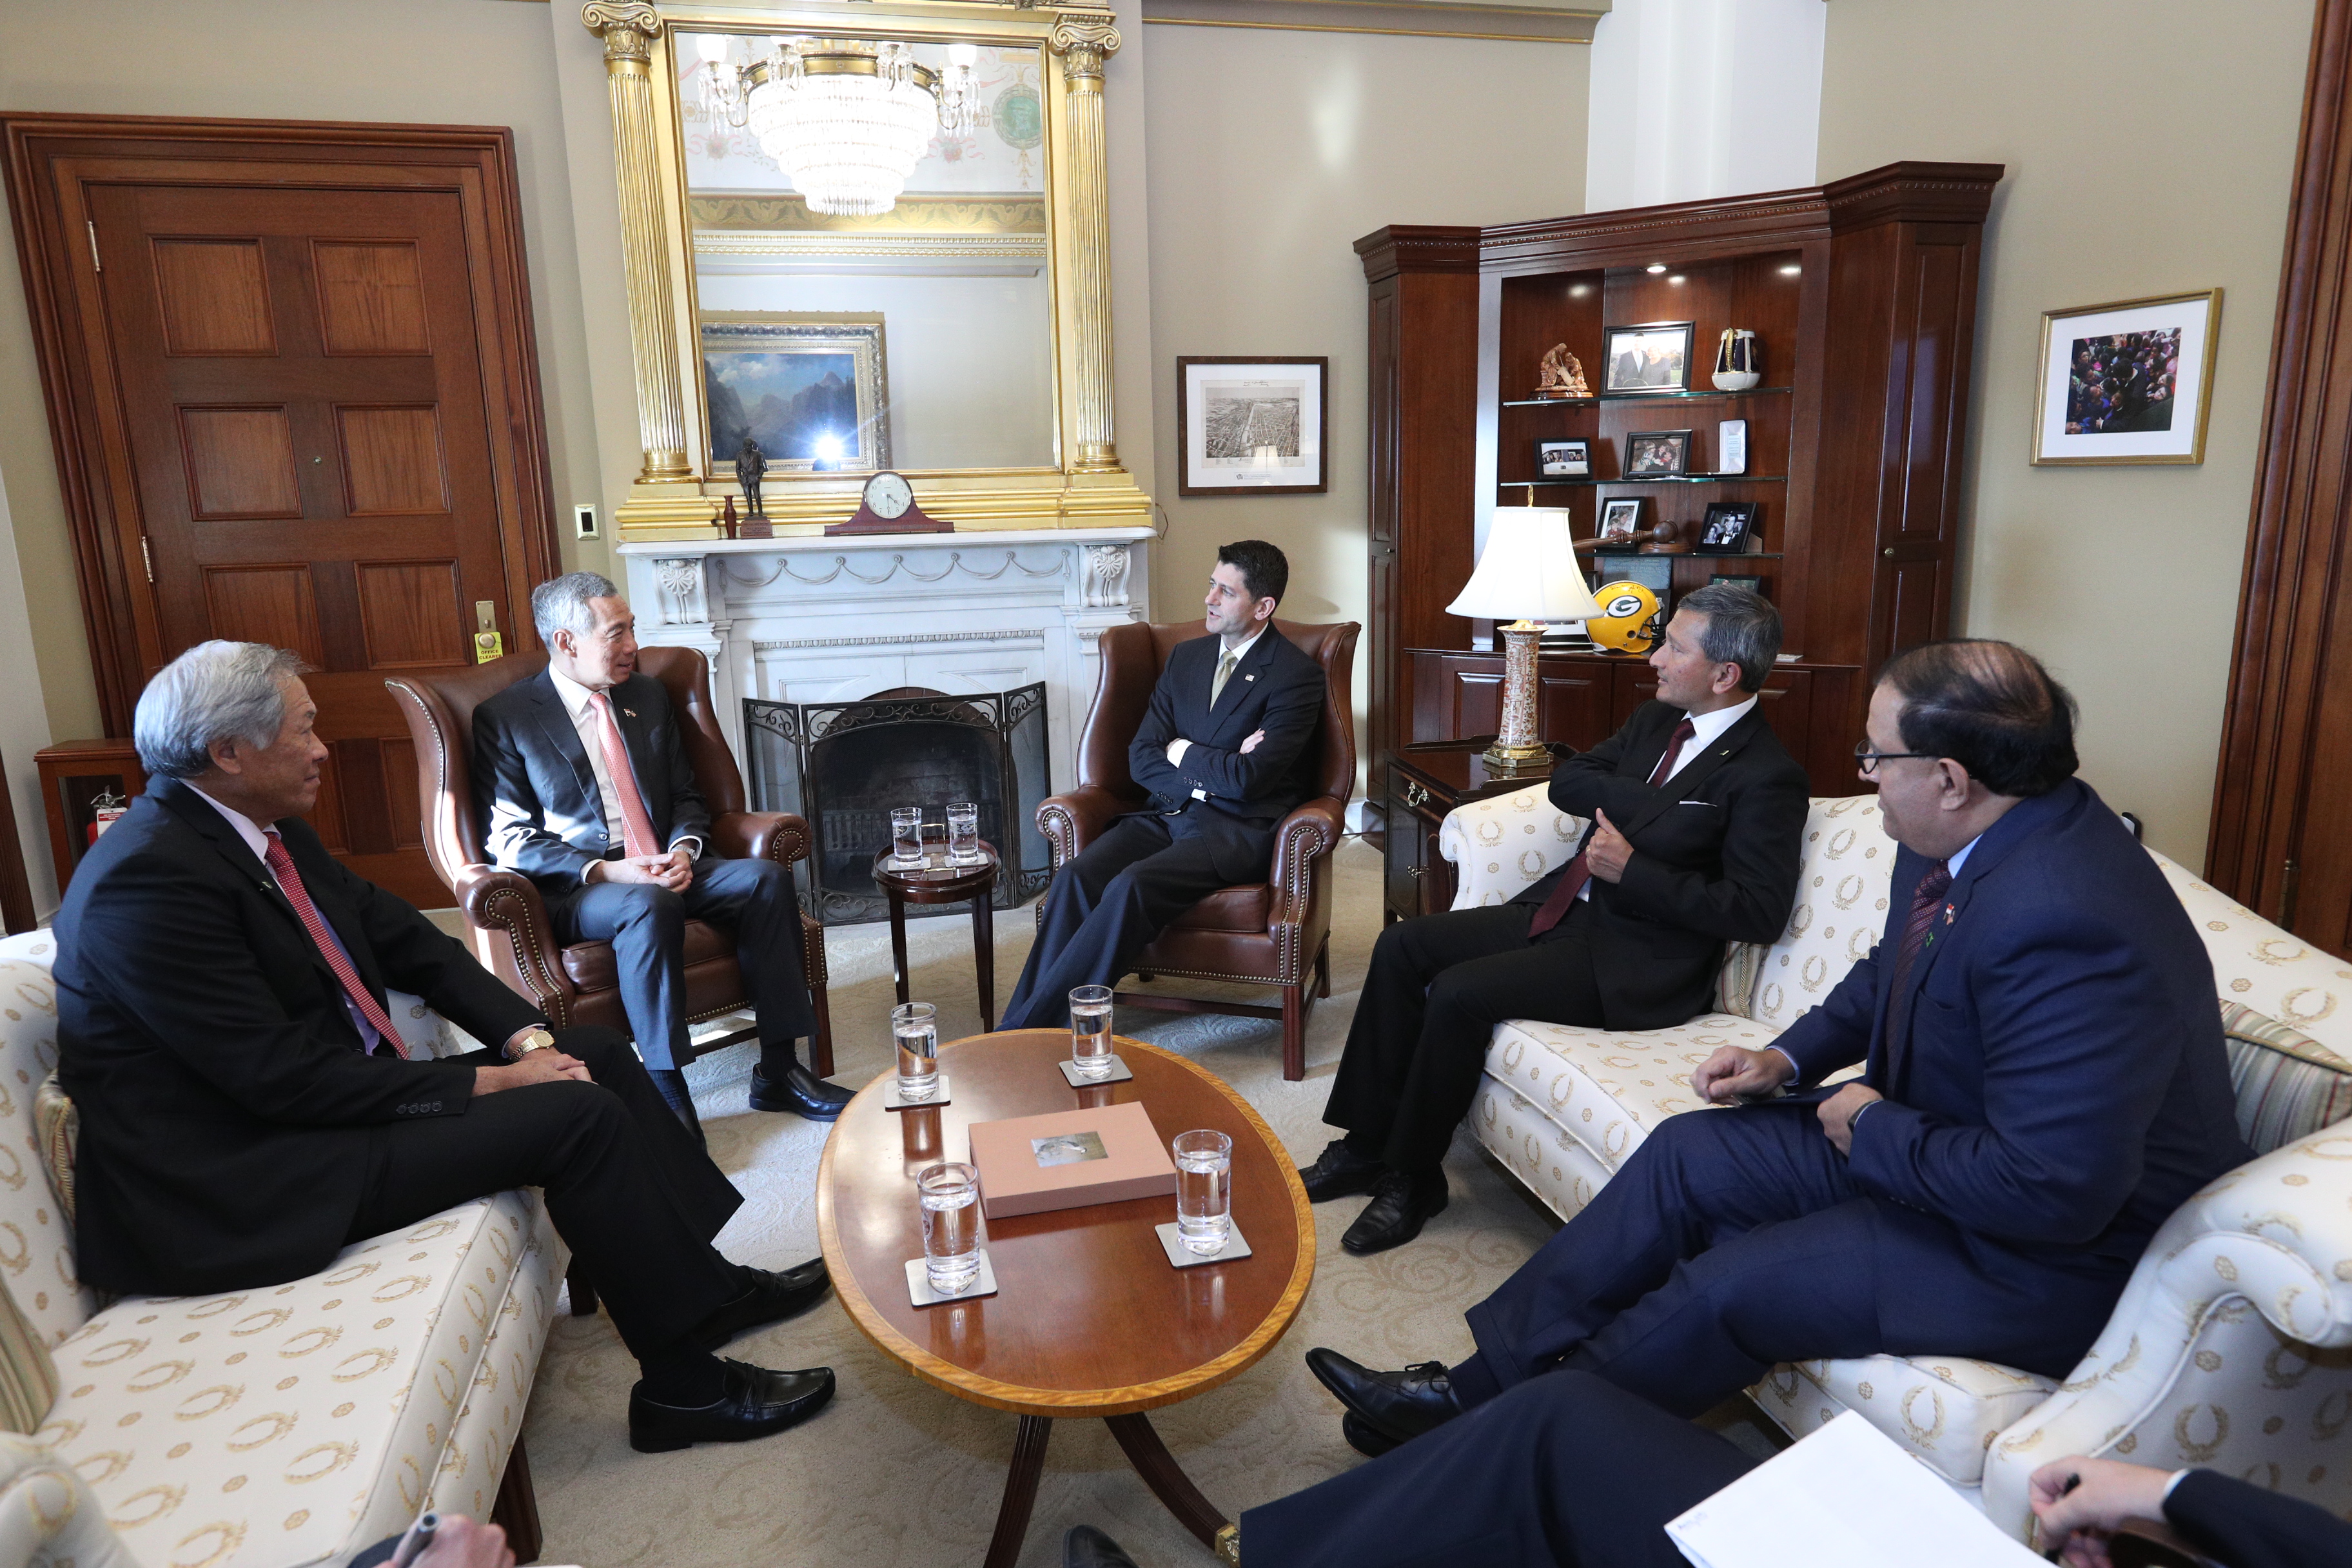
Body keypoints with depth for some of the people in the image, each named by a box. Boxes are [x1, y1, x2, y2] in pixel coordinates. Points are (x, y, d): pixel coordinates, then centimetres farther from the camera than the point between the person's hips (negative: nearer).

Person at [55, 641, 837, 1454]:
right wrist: (486, 1082, -20)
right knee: (580, 1117, -20)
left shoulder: (269, 831, 5)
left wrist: (526, 1037, -5)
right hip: (242, 1181, -10)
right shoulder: (148, 878, -23)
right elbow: (283, 1077, -25)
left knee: (598, 1054, 5)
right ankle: (685, 1385, -7)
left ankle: (710, 1283, 11)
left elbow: (409, 942, 8)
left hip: (341, 1095, 10)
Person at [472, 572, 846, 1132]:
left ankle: (777, 1071, -19)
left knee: (766, 878, -22)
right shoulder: (504, 718, -1)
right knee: (652, 905, -38)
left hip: (664, 869, 5)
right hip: (573, 891, -5)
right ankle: (666, 1094, -29)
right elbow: (509, 838, -6)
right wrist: (604, 871, -19)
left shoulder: (649, 695, 15)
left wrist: (684, 849, -6)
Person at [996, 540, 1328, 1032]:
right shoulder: (1186, 656, 15)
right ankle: (1026, 1037, -22)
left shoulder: (1296, 674, -5)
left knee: (1131, 888, -32)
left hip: (1237, 828, -6)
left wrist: (1181, 752, -1)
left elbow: (1247, 780, -16)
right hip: (1169, 813, 6)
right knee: (1075, 877, -23)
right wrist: (1211, 770, -9)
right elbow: (1140, 758, 8)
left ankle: (1026, 1028, -26)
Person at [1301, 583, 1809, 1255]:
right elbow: (1567, 782, 6)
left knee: (1457, 992, -24)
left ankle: (1412, 1179, -4)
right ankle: (1367, 1142, 2)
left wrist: (1632, 870, -20)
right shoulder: (1655, 721, 12)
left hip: (1634, 960, -9)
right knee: (1402, 946, -5)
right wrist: (1652, 802, -10)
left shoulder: (1767, 776, -13)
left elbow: (1758, 912, -19)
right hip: (1567, 911, 9)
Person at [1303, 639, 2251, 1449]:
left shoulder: (2065, 925, -35)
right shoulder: (1971, 838, -3)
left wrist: (1874, 1129, -19)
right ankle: (1484, 1383, 10)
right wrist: (1791, 1057, 2)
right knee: (1690, 1154, 2)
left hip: (2064, 1251, -9)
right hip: (1935, 1137, 9)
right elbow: (1891, 974, 15)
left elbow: (2051, 1192, -34)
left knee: (1726, 1288, -16)